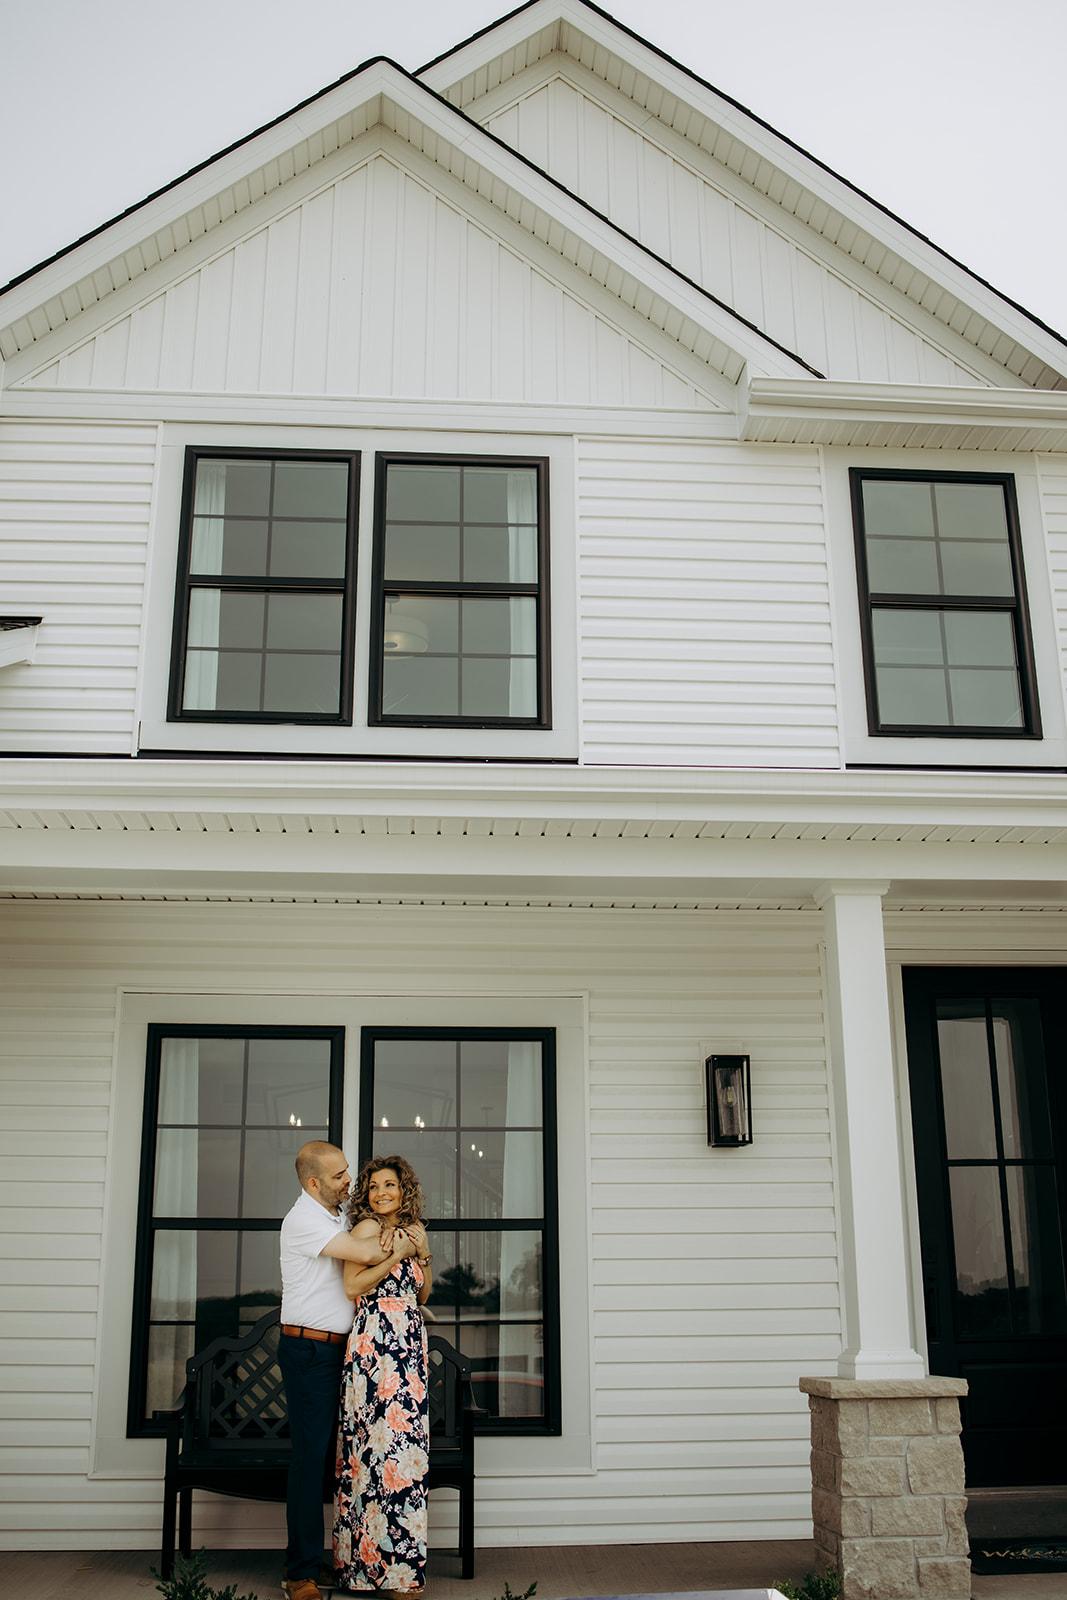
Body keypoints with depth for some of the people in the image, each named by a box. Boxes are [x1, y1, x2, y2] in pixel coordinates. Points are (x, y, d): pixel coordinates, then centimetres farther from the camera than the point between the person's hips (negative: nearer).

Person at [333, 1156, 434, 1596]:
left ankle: (397, 1554, 15)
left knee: (405, 1438, 6)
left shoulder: (413, 1229, 16)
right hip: (374, 1340, -7)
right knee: (380, 1441, -5)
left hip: (410, 1342, 7)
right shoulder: (366, 1227, -3)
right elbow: (352, 1286, -14)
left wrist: (424, 1254, 6)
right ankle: (370, 1560, 3)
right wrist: (397, 1255, -15)